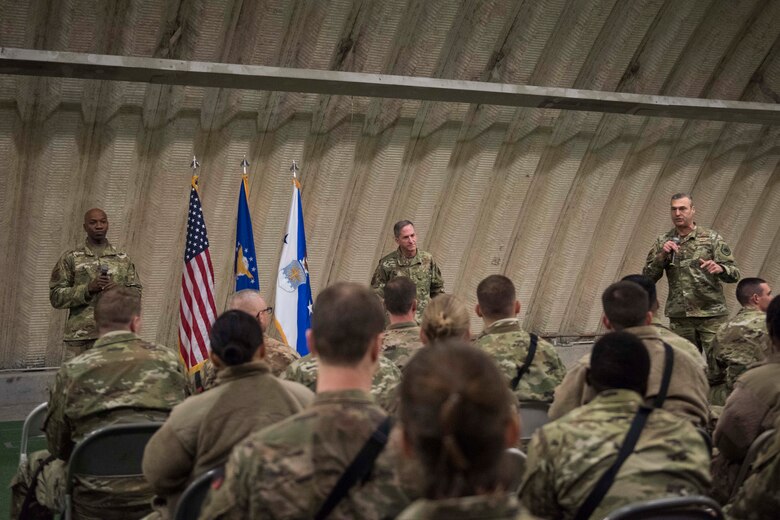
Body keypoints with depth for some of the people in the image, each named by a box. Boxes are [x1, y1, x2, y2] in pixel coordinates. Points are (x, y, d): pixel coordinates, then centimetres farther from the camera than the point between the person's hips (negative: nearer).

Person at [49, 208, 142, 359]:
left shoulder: (123, 259, 13)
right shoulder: (70, 259, 6)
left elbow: (136, 292, 12)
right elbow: (56, 296, 1)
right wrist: (87, 288, -13)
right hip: (80, 337, -2)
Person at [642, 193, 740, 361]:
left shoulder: (711, 238, 2)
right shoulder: (663, 242, 8)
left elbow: (734, 274, -1)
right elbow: (648, 278, 5)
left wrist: (719, 268, -23)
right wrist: (662, 256, -10)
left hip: (711, 314, -2)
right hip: (679, 316, 2)